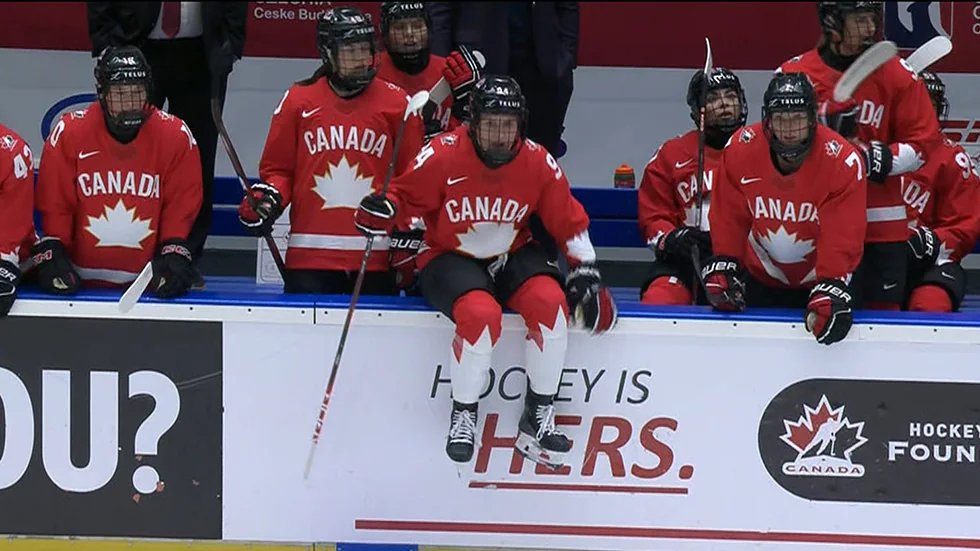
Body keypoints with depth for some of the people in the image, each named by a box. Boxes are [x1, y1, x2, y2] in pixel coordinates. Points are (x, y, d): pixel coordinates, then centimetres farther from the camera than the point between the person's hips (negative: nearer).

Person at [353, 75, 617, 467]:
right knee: (482, 314, -34)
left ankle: (539, 416, -10)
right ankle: (463, 414, -9)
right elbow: (405, 197, -5)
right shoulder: (443, 156, -17)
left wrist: (585, 272, 0)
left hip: (511, 257, 4)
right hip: (449, 258, -4)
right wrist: (380, 212, -26)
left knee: (551, 301, -26)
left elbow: (567, 219, 4)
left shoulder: (538, 163, -8)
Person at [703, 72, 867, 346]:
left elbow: (842, 237, -26)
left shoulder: (843, 161, -24)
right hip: (760, 279, 2)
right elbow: (729, 216, -4)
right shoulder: (740, 149, -16)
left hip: (819, 279, -2)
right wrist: (722, 265, -12)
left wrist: (831, 287, -35)